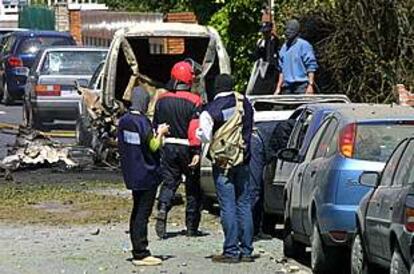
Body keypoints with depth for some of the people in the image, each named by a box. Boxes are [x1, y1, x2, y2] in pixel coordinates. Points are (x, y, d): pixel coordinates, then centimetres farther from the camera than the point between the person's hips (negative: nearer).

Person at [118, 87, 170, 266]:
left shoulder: (124, 121, 6)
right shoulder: (142, 122, -18)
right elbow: (153, 146, -17)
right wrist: (160, 133, 1)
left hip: (132, 174, 8)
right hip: (146, 174, -8)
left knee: (137, 212, 16)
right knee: (143, 213, -5)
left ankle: (138, 251, 20)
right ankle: (141, 254, -3)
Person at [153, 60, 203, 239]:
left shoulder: (162, 100, 4)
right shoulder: (194, 101, -11)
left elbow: (156, 126, 10)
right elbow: (195, 129, -18)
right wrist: (196, 152, -18)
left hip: (168, 146, 3)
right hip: (187, 148, -3)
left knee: (169, 182, 7)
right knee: (193, 186, 9)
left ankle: (162, 209, -21)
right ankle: (192, 227, 13)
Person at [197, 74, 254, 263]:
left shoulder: (211, 110, -12)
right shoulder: (244, 103, 3)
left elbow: (204, 136, -16)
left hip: (223, 162, -5)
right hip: (243, 160, 5)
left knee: (228, 207, -3)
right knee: (244, 205, 9)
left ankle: (231, 251, -3)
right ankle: (246, 250, 12)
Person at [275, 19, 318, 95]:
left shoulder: (304, 45, -4)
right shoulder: (284, 47, 16)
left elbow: (311, 67, -8)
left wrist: (310, 85, -16)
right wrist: (278, 88, 16)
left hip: (301, 86, -6)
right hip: (287, 87, 7)